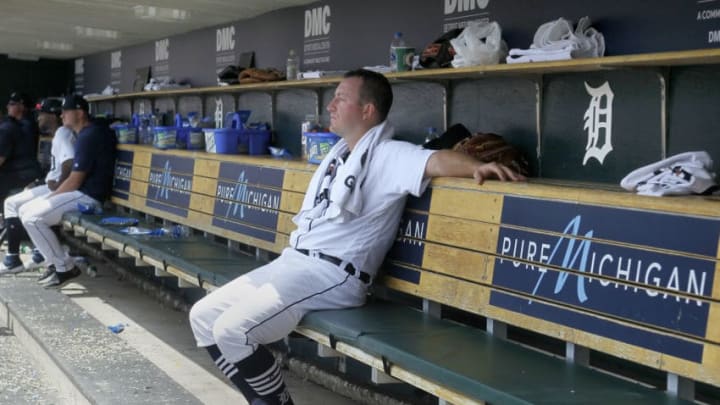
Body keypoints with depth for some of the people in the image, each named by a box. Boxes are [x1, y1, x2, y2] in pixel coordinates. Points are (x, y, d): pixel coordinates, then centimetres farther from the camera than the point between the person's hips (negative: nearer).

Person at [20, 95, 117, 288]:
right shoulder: (94, 131, 11)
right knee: (25, 211, 9)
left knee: (32, 219, -19)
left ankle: (65, 267, -10)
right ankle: (56, 260, 9)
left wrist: (50, 198, -5)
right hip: (83, 192, 11)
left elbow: (75, 181, -20)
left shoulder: (87, 137, -19)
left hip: (87, 196, -11)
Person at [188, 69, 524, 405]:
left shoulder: (387, 155, -8)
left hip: (333, 273, -9)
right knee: (203, 317, 6)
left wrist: (478, 167, -41)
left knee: (233, 329, -24)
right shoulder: (339, 152, 19)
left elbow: (435, 161, -26)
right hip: (291, 262, 9)